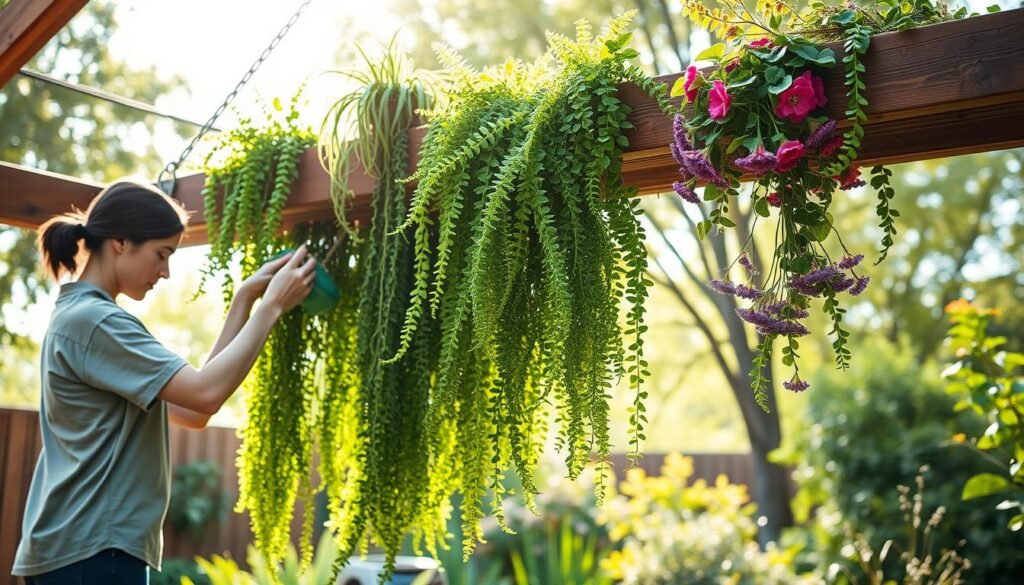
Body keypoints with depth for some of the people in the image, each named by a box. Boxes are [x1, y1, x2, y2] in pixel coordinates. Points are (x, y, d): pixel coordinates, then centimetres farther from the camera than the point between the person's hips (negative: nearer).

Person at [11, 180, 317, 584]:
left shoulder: (80, 316, 16)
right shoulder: (94, 320, -15)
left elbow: (193, 409, 10)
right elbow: (207, 394, -24)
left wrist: (244, 302, 5)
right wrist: (271, 306, -15)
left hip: (77, 546, 10)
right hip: (90, 551, -10)